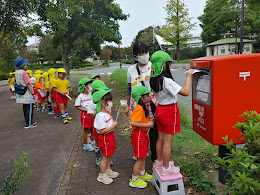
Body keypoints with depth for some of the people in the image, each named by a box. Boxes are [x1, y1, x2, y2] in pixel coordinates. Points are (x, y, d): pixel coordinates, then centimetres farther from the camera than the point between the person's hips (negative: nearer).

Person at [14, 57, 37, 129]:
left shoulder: (16, 72, 7)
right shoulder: (24, 72, -20)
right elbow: (28, 84, -20)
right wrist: (33, 93, -15)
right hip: (27, 94, -9)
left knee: (25, 108, 18)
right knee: (29, 109, 0)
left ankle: (28, 121, 30)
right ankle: (28, 124, 6)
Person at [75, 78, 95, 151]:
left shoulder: (90, 94, 5)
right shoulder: (81, 96, -14)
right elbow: (77, 106, -12)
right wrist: (86, 110, -19)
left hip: (91, 113, 6)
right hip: (85, 114, -6)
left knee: (92, 128, 15)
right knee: (86, 130, 5)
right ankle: (86, 145, 19)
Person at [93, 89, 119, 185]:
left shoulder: (106, 112, 4)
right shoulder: (100, 115, -26)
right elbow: (102, 131, -27)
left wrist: (110, 114, 0)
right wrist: (113, 126, -23)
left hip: (110, 136, 9)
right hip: (105, 138, -9)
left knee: (110, 155, 22)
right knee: (106, 157, 6)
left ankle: (108, 170, 42)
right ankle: (102, 175, 25)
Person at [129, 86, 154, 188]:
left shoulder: (143, 107, 9)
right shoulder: (139, 108, -23)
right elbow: (133, 123, -32)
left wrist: (149, 122, 6)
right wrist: (147, 125, -26)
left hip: (143, 134, 10)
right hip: (138, 135, -10)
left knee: (143, 156, 22)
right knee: (140, 158, 1)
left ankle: (142, 174, 41)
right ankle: (134, 180, 16)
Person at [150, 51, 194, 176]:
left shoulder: (154, 80, 0)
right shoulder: (167, 81, -25)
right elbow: (185, 92, -25)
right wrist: (188, 77, -13)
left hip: (159, 109, 8)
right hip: (169, 112, -8)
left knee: (161, 138, 20)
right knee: (167, 141, 4)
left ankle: (159, 161, 37)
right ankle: (166, 168, 19)